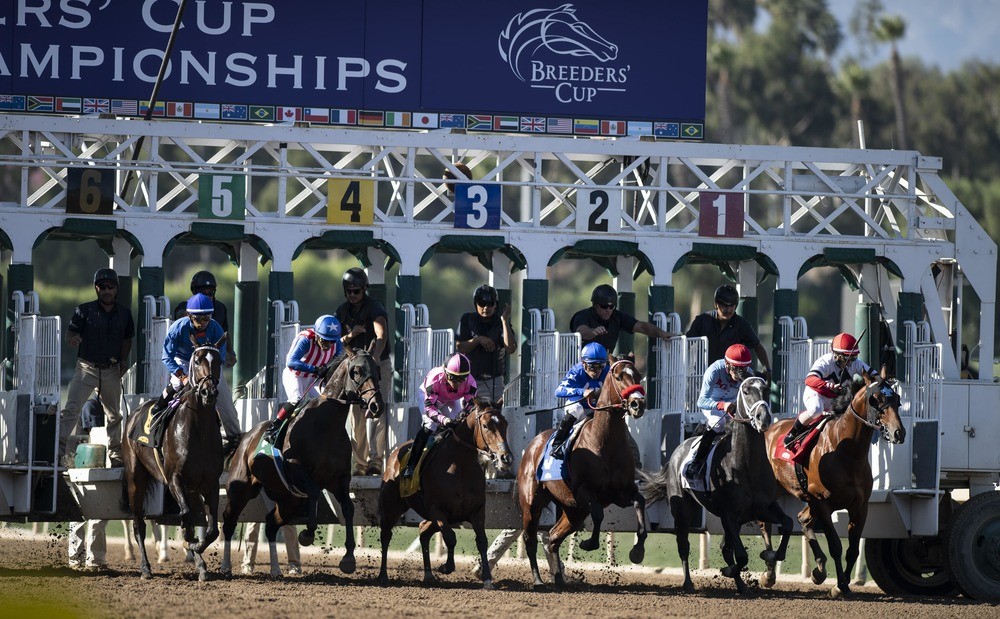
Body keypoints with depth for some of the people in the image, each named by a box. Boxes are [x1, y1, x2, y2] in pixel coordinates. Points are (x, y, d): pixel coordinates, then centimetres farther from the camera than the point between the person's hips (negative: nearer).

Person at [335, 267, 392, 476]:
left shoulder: (375, 308, -12)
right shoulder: (342, 312, 7)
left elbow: (381, 336, -28)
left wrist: (374, 359, -44)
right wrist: (349, 336, -13)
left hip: (379, 365, -5)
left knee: (378, 414, -12)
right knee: (356, 417, 2)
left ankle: (376, 461, -16)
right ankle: (360, 463, 6)